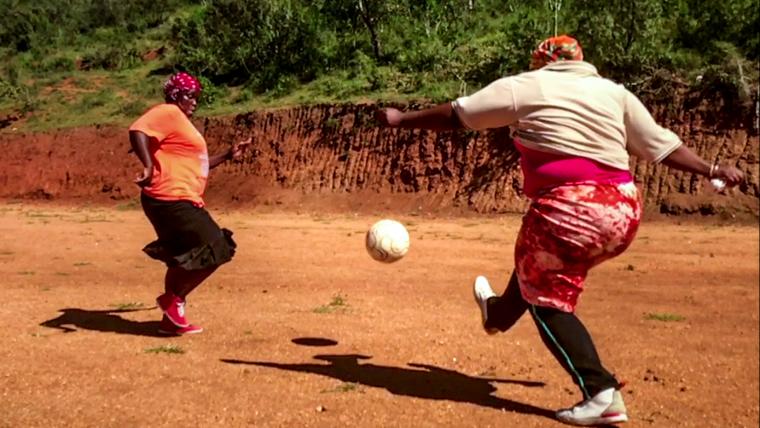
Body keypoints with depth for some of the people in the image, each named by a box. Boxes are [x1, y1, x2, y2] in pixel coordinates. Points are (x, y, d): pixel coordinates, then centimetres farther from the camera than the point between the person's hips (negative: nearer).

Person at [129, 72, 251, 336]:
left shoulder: (181, 121, 25)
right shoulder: (167, 113, -7)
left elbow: (195, 165, 32)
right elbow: (137, 131, -25)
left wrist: (228, 155, 29)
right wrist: (148, 166, -37)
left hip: (181, 202, 11)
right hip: (171, 201, -11)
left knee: (184, 260, 18)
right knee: (215, 251, -11)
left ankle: (171, 320, 27)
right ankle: (172, 298, 0)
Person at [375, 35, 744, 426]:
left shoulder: (525, 86, 4)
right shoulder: (615, 92, 15)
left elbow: (455, 115, 6)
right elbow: (661, 145, 15)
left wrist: (400, 119, 18)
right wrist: (710, 170, 28)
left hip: (569, 212, -7)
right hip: (622, 211, 7)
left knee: (548, 300, 11)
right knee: (535, 265, 30)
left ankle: (602, 394, 2)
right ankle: (500, 313, 57)